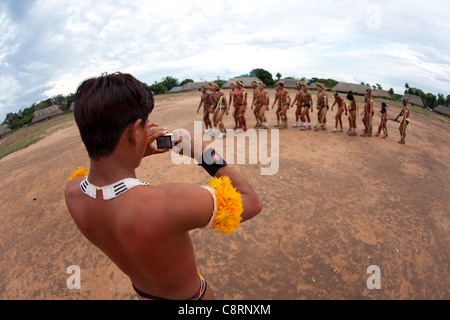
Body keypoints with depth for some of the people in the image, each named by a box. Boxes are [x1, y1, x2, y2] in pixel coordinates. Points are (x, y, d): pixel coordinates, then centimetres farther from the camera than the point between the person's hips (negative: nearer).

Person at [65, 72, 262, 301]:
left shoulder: (72, 193, -26)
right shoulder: (168, 203, -48)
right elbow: (252, 203, -33)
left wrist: (136, 154, -10)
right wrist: (203, 152, -26)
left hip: (142, 290, 5)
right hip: (189, 296, -4)